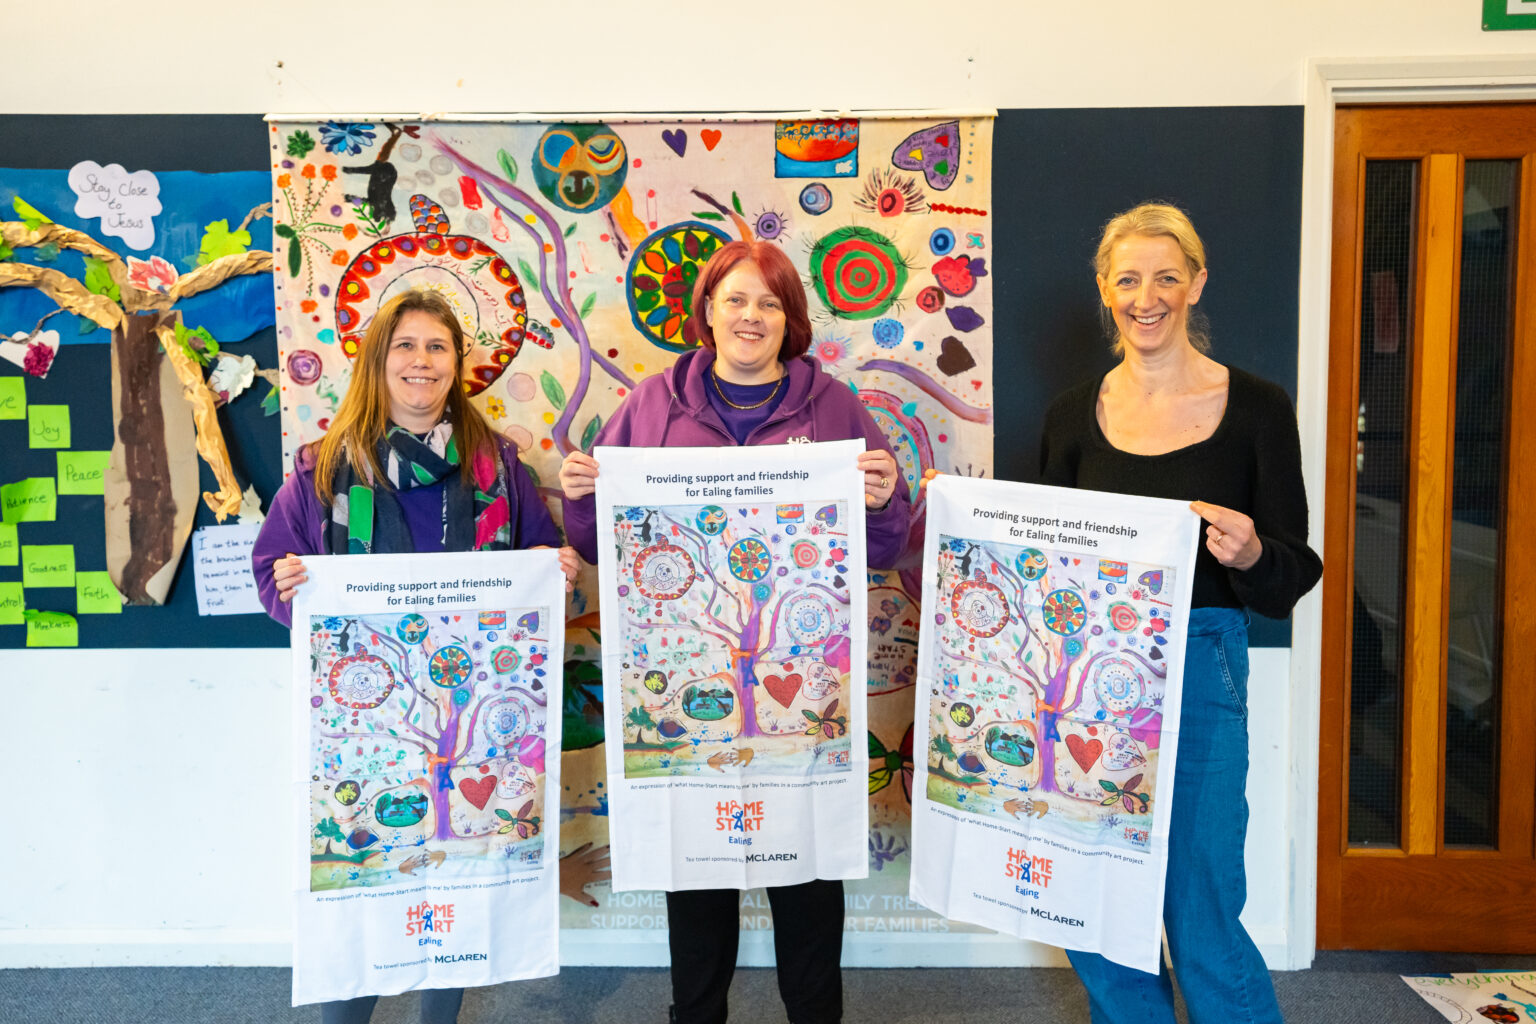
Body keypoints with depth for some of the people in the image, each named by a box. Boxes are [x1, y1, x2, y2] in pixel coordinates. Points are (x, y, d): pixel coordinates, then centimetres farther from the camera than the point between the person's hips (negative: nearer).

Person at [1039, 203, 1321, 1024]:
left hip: (1198, 666, -3)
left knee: (1201, 922, 1)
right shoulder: (1073, 415, 5)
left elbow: (1293, 579, -2)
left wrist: (1249, 555, -22)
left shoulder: (1255, 409, -2)